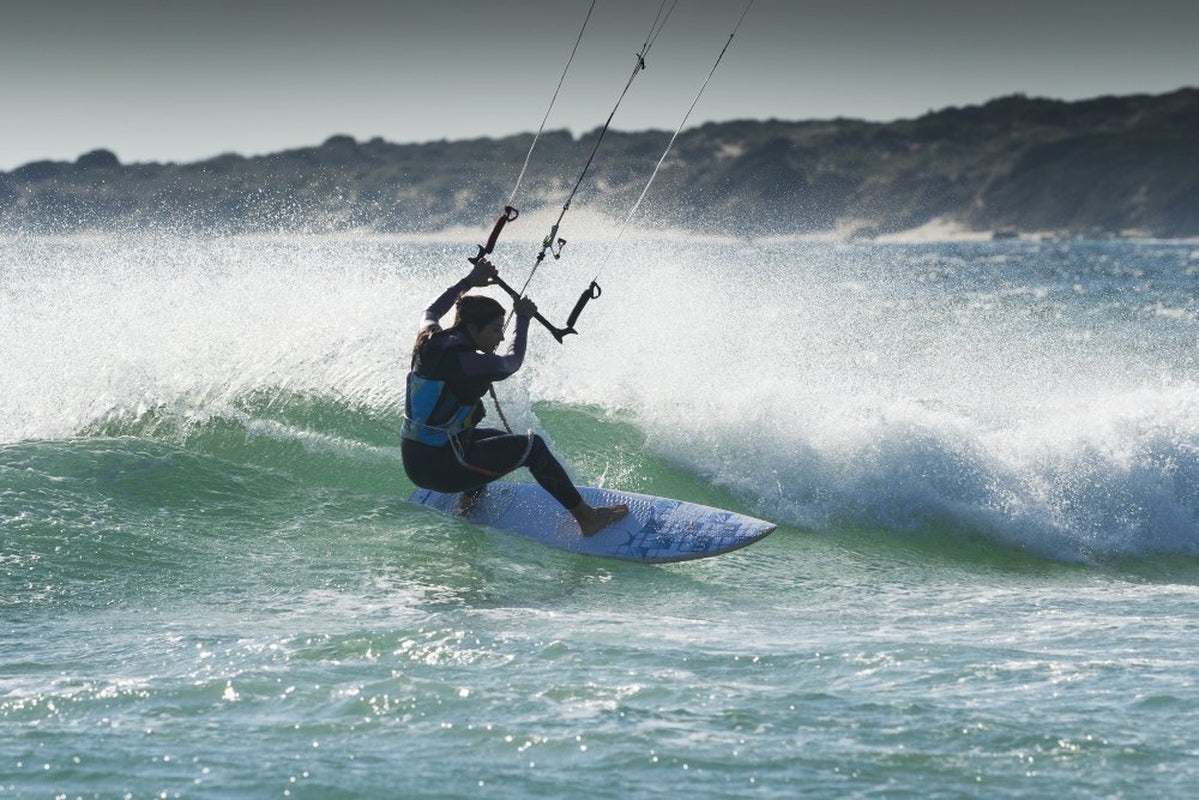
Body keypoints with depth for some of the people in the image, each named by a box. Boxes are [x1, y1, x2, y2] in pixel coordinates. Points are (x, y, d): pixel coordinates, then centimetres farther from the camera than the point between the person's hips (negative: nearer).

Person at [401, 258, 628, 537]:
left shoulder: (429, 341, 0)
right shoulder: (470, 362, -22)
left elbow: (432, 312, 26)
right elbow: (513, 362, 0)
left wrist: (468, 281, 29)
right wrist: (523, 320, 14)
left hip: (412, 460, 9)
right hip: (442, 469, -9)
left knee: (498, 439, 31)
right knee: (532, 446, -2)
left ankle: (468, 503, 37)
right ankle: (585, 517, 2)